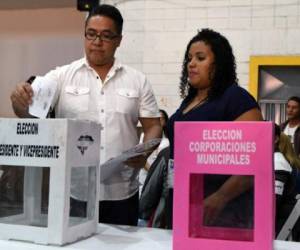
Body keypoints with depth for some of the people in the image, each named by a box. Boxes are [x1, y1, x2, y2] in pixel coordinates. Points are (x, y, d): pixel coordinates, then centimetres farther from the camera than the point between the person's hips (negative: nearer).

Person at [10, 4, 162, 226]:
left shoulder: (138, 81, 6)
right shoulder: (62, 76, 2)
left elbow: (153, 127, 7)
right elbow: (31, 112, -8)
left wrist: (144, 153, -14)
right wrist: (20, 101, -31)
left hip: (121, 193, 1)